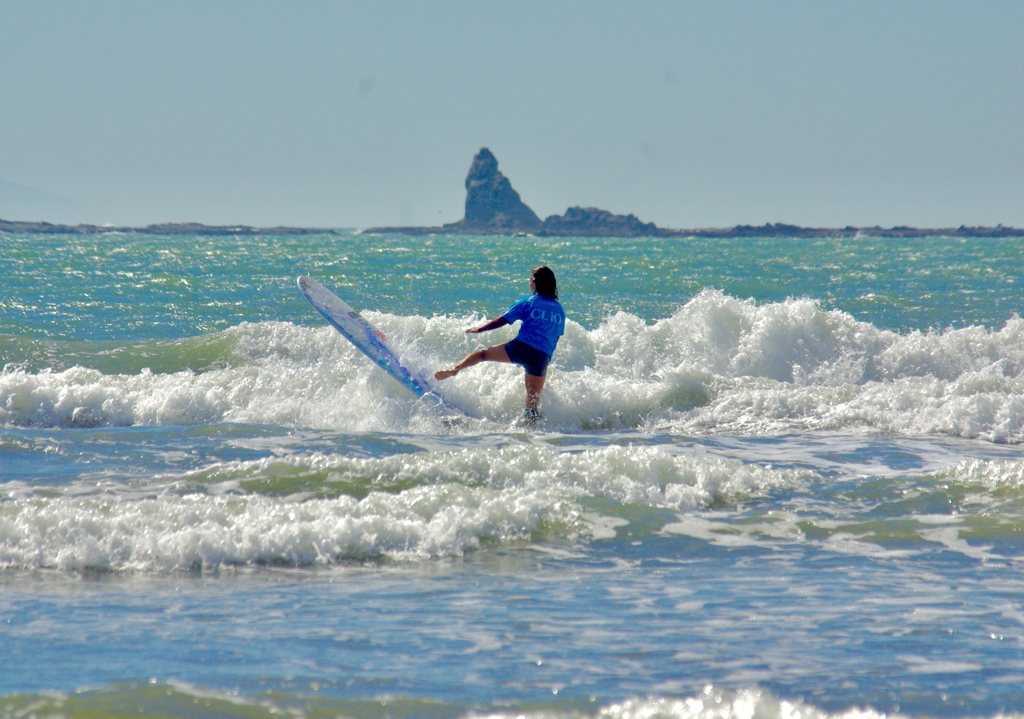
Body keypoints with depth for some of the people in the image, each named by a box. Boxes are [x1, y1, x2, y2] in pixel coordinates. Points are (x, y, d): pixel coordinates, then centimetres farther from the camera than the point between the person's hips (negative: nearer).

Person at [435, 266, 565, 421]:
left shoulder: (529, 302, 5)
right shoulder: (559, 309, 16)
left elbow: (504, 320, 4)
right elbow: (557, 337, 21)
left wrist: (479, 329, 14)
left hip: (521, 346, -3)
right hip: (543, 356, 3)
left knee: (483, 354, 10)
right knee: (533, 397, 10)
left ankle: (454, 370, -8)